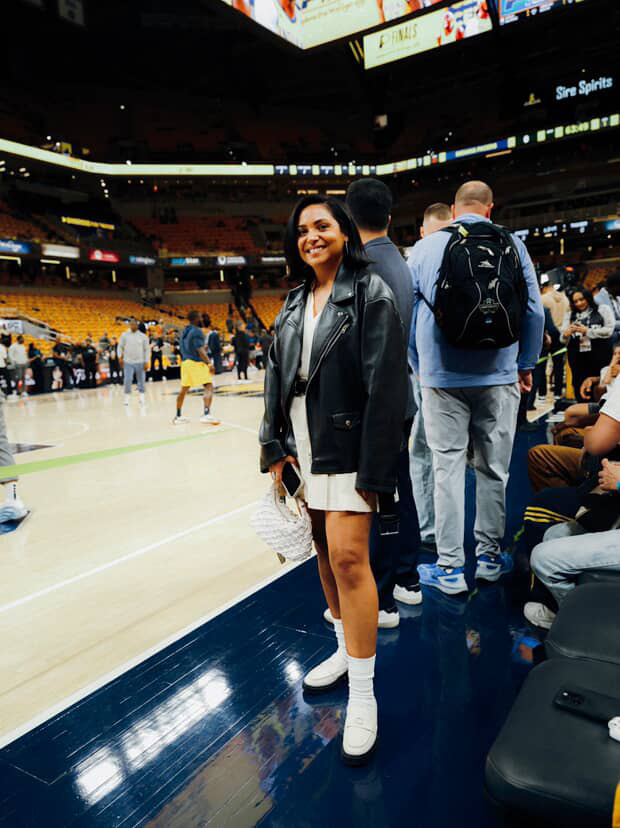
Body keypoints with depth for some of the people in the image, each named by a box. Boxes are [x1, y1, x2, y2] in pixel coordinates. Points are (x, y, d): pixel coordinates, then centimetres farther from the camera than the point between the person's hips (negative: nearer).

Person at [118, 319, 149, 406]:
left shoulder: (143, 336, 3)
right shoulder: (124, 335, 4)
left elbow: (146, 350, 4)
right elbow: (120, 347, 9)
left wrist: (146, 362, -2)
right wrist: (120, 357, -4)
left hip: (140, 362, 0)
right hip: (128, 362, 0)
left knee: (141, 381, 5)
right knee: (128, 380, -6)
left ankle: (141, 397, 19)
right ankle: (127, 397, 7)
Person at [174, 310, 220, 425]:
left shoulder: (184, 331, 16)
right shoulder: (197, 331, -10)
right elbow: (200, 350, -20)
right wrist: (209, 363, -23)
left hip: (185, 362, 9)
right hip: (196, 363, -9)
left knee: (184, 389, 17)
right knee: (209, 386, -9)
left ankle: (178, 416, 26)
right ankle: (206, 414, -24)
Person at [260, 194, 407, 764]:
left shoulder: (371, 293, -7)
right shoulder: (294, 303, 13)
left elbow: (387, 384, -14)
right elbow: (277, 376, 13)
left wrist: (375, 467, -18)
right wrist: (276, 449, 7)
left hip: (346, 445, -6)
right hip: (304, 444, 7)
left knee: (347, 555, -9)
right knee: (324, 550, 14)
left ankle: (363, 693, 5)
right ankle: (347, 650, 33)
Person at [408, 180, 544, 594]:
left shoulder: (424, 248, 5)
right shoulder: (512, 245, 4)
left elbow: (407, 312, 7)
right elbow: (534, 311, 4)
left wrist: (421, 367, 17)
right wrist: (526, 365, 16)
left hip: (442, 377, 0)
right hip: (498, 375, 1)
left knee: (448, 467, 4)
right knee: (493, 469, 11)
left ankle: (449, 568, 10)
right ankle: (490, 556, 25)